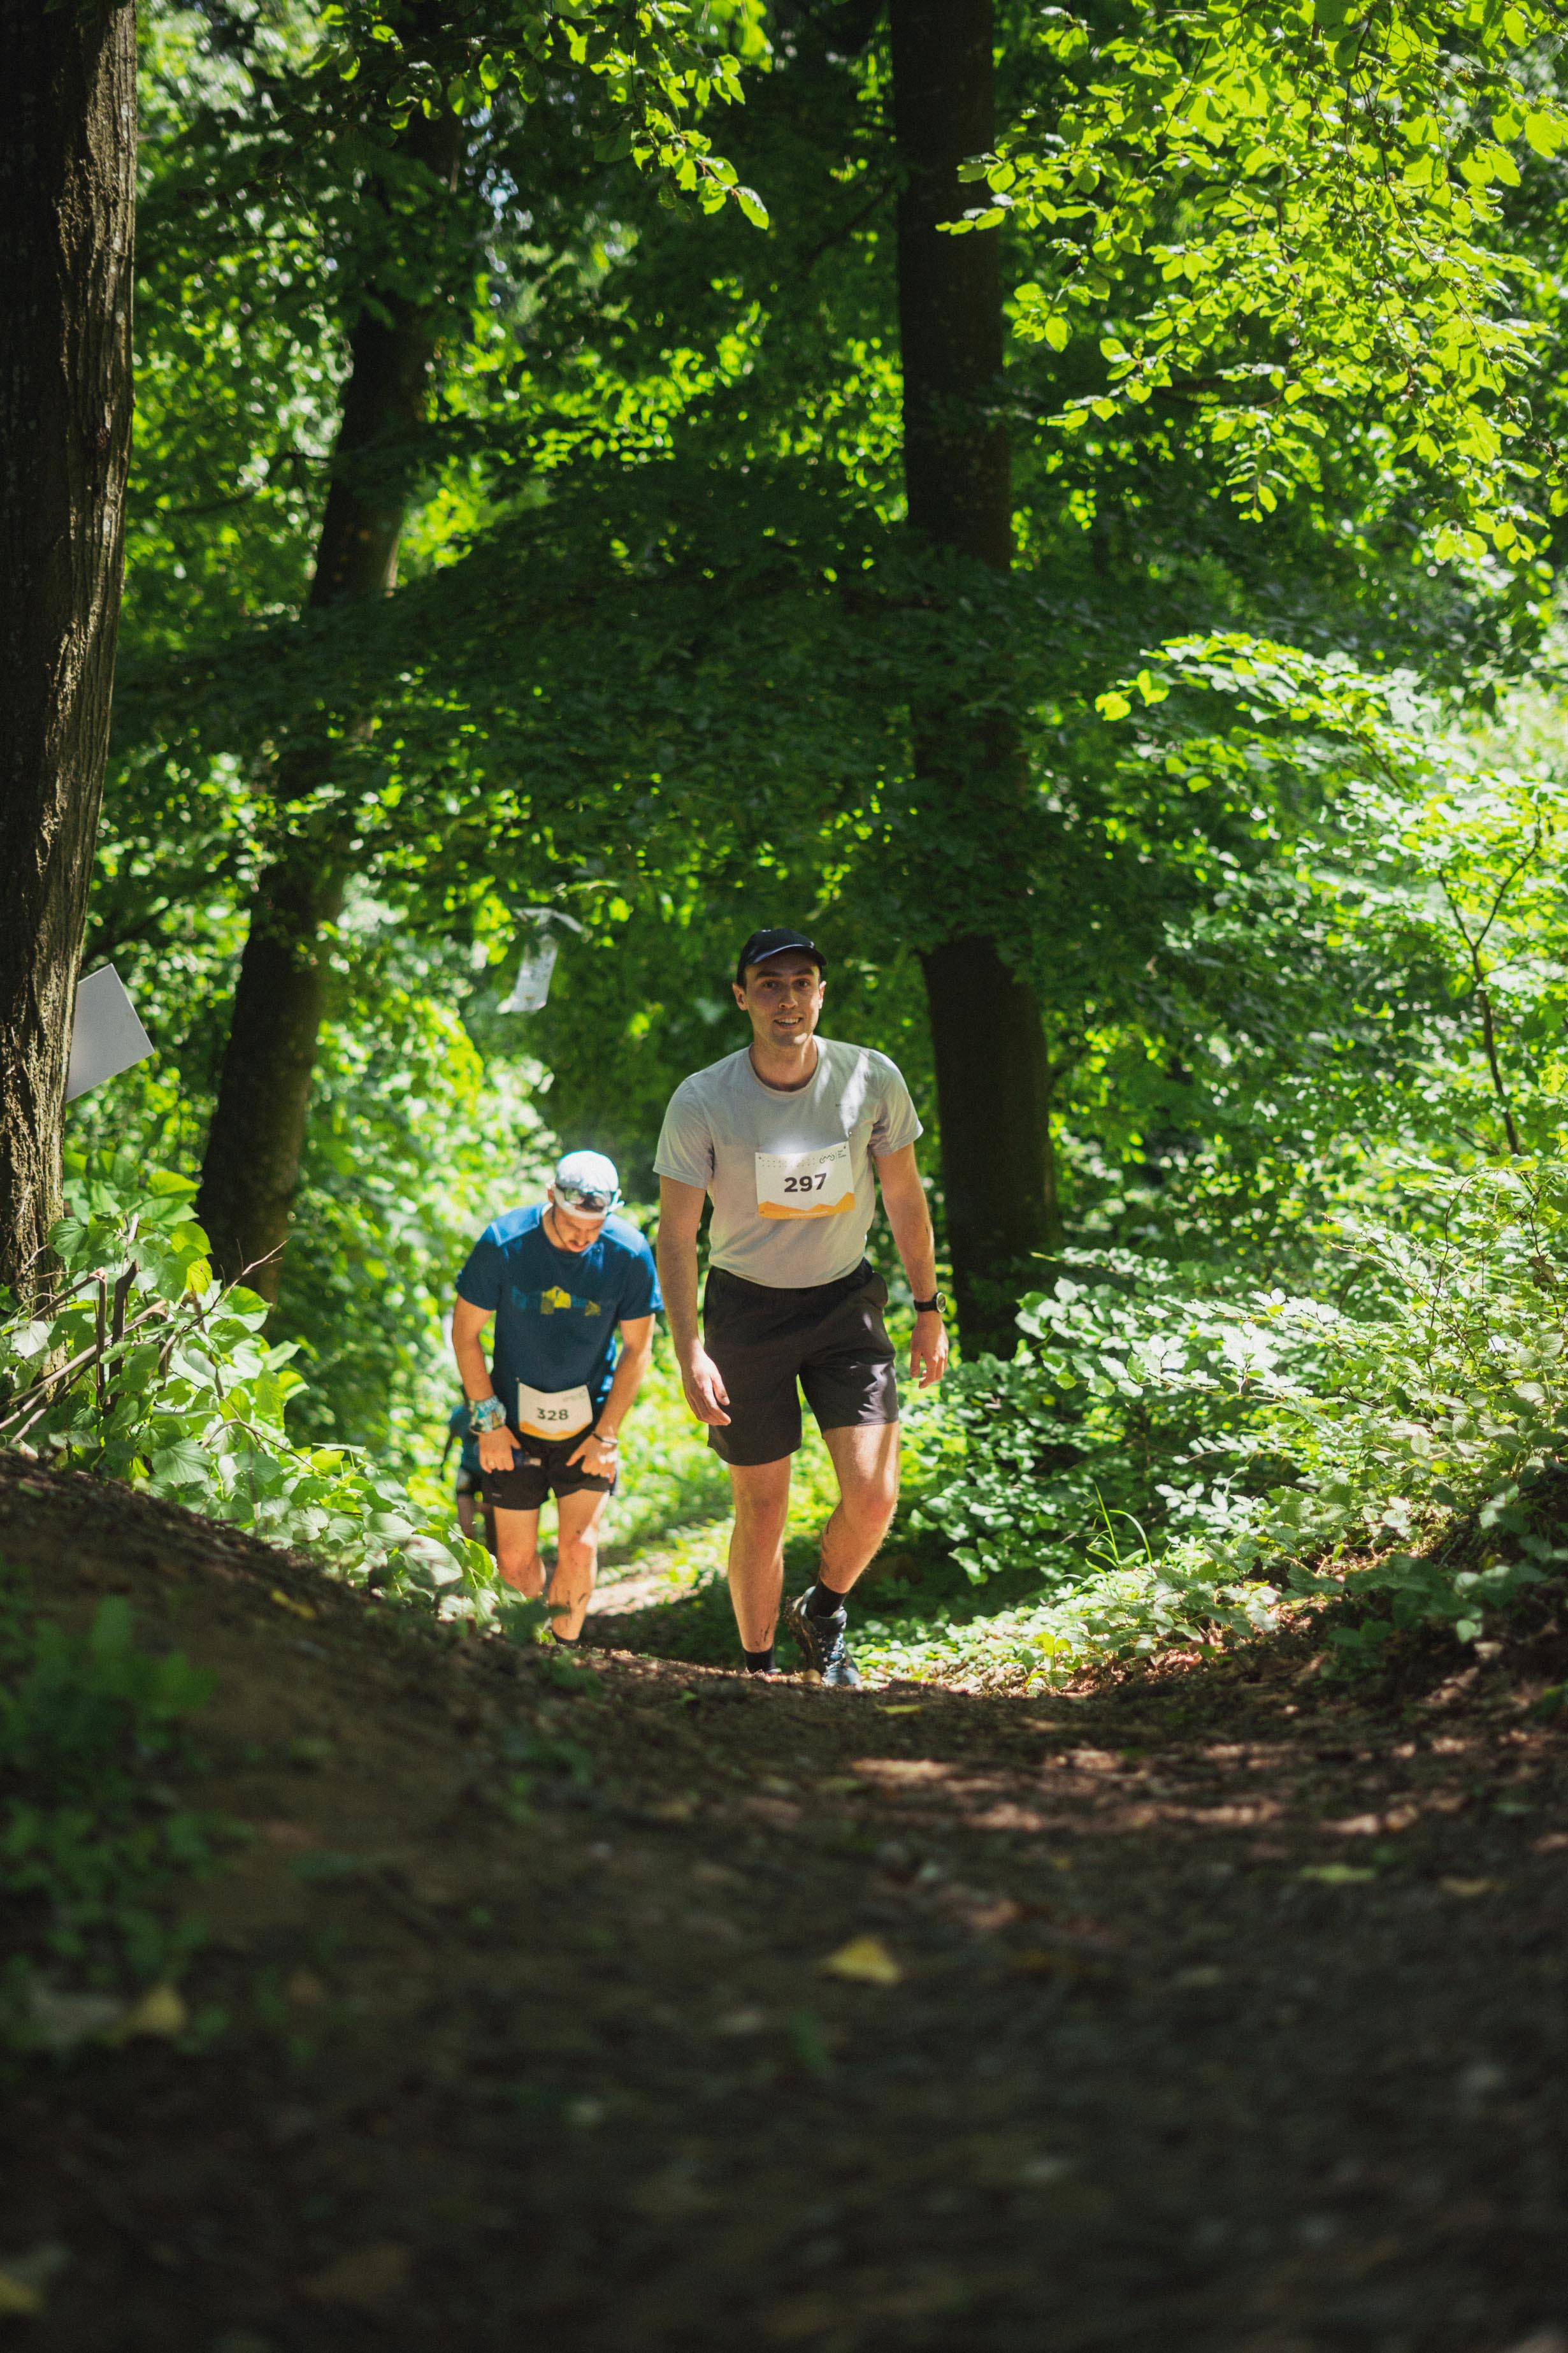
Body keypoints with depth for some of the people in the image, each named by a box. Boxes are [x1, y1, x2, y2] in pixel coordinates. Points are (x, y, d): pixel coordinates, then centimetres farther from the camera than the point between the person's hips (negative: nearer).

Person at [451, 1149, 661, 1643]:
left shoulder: (628, 1254, -15)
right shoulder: (503, 1243, -17)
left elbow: (637, 1349, -2)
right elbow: (465, 1333, -5)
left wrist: (607, 1434, -5)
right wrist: (489, 1419, -7)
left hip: (589, 1421, 0)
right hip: (516, 1421, 0)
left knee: (578, 1548, -11)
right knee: (515, 1561, 3)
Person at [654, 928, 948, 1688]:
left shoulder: (873, 1080, -9)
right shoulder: (701, 1101, -14)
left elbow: (904, 1198, 5)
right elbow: (676, 1234, -9)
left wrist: (929, 1310, 8)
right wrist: (690, 1353, -16)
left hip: (845, 1300, 2)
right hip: (747, 1306, -1)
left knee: (873, 1497, -9)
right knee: (761, 1512, 2)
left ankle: (823, 1613, 21)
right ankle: (759, 1672, 21)